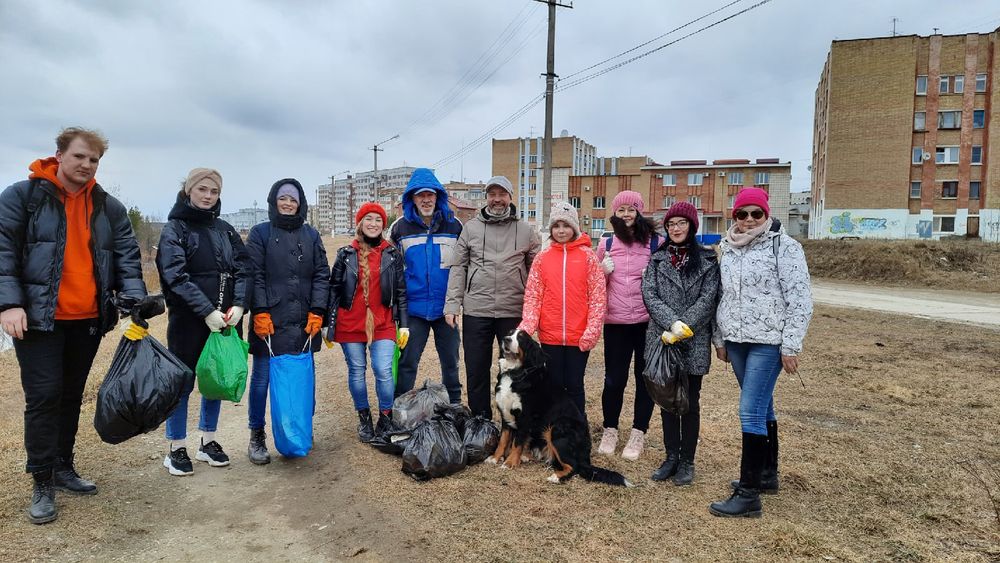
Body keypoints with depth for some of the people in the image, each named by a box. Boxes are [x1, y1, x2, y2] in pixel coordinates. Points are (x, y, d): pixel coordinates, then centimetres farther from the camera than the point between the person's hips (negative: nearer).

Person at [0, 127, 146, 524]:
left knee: (72, 396, 14)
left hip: (88, 320, 4)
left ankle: (62, 468, 28)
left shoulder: (109, 208, 8)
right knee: (44, 397, -4)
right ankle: (42, 483, 9)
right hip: (38, 318, -4)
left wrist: (134, 299, -11)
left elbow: (127, 257, 4)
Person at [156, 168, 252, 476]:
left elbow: (243, 268, 3)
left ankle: (208, 442, 26)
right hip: (188, 320, -5)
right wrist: (207, 311, -21)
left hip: (225, 319, 5)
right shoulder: (174, 228, -3)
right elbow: (175, 276, -14)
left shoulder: (225, 229, 11)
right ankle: (176, 450, 17)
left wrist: (238, 305, -13)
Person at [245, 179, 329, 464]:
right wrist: (260, 312, -12)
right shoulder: (260, 233, 4)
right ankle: (256, 437, 16)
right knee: (262, 378, 3)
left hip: (304, 323, 3)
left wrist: (317, 312, -3)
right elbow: (254, 275, -3)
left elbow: (321, 275, 7)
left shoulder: (311, 235, 11)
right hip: (269, 322, -2)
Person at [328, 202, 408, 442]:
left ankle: (385, 418, 11)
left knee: (383, 371, -7)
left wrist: (404, 325, 2)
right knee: (357, 371, 8)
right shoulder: (346, 254, 5)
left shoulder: (392, 255, 6)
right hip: (350, 323, 1)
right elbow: (333, 289, 7)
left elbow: (401, 291, 7)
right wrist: (328, 324, 4)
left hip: (382, 323, 0)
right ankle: (364, 418, 24)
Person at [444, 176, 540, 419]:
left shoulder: (526, 231, 5)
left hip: (514, 312, 0)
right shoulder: (471, 228, 6)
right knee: (476, 371, 8)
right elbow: (458, 267, 5)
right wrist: (452, 304, -3)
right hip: (476, 310, 1)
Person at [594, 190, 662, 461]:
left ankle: (638, 434, 20)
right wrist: (603, 271, -4)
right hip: (615, 321, 1)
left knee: (646, 377, 6)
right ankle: (610, 430, 22)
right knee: (614, 378, 4)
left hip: (648, 320, -1)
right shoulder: (606, 243, 7)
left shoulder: (655, 243, 1)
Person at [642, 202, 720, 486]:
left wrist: (681, 330, -17)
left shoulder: (707, 260, 2)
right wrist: (673, 323, -19)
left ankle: (687, 461, 17)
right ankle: (671, 457, 22)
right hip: (662, 341, 2)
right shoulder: (657, 260, 8)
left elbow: (708, 299, -7)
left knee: (690, 403, 6)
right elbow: (649, 295, -4)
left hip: (694, 344, -2)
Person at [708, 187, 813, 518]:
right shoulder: (730, 249, 10)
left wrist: (791, 346, -12)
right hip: (736, 341, 6)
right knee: (762, 407, 17)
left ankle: (748, 493, -4)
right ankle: (767, 474, 30)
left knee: (751, 410, -10)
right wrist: (719, 339, 16)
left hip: (768, 342, -6)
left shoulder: (784, 247, -7)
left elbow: (800, 300, -9)